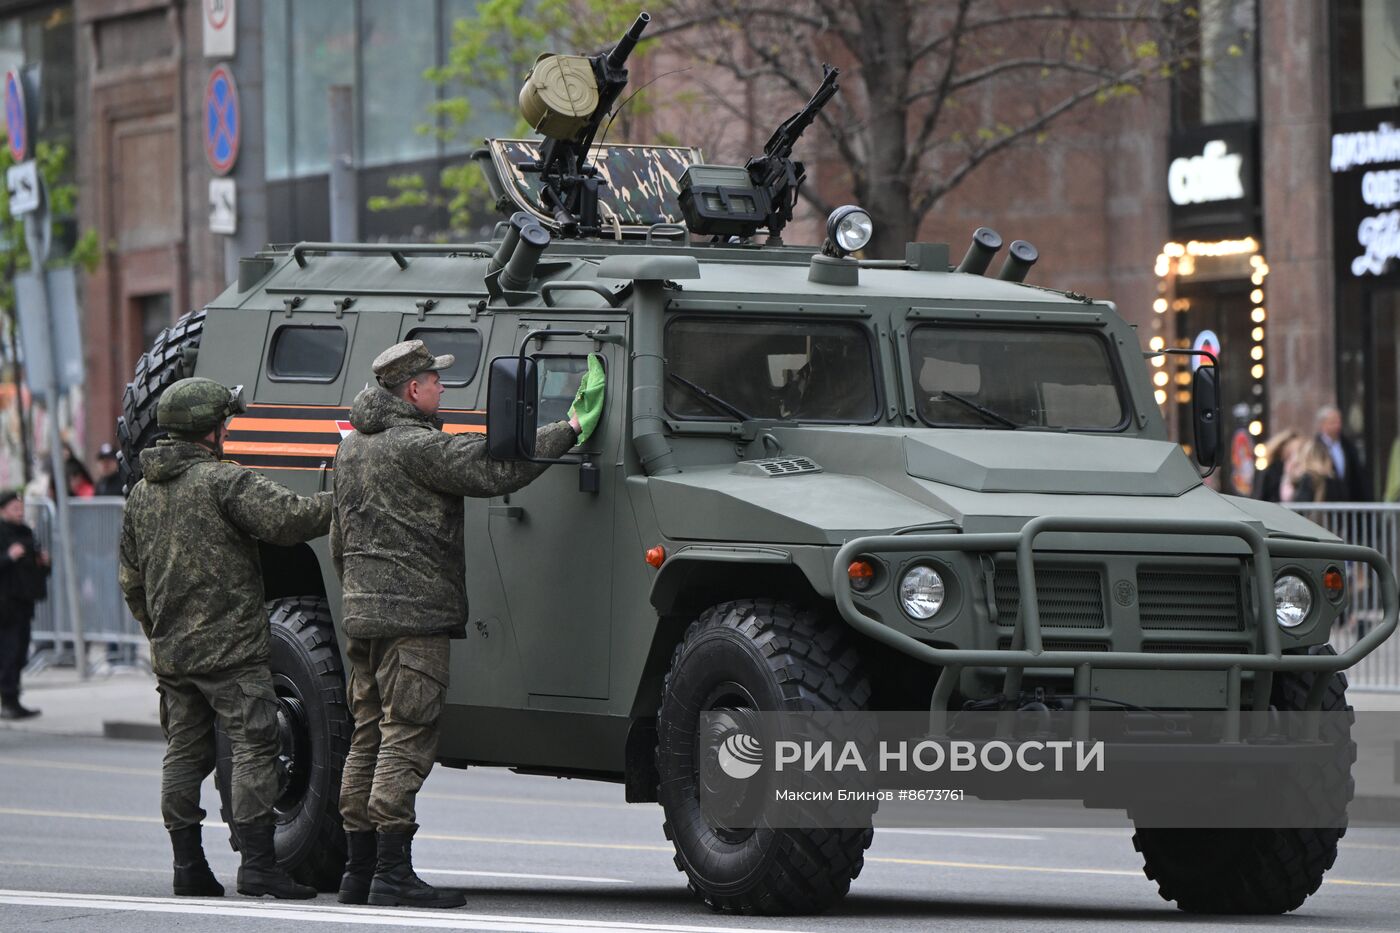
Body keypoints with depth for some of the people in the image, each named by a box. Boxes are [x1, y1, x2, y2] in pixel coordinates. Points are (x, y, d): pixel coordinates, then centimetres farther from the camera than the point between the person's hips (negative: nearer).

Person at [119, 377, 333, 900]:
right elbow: (287, 518, -22)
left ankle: (188, 866, 12)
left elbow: (131, 580, 21)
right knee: (254, 747, -7)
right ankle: (257, 865, -14)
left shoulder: (142, 493, 14)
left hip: (170, 651, 8)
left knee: (184, 753, 12)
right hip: (228, 646, -8)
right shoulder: (224, 482, -10)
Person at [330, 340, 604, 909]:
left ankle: (358, 872, 11)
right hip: (415, 611, -9)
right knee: (406, 740, -9)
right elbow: (493, 472, -19)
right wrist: (571, 429, -13)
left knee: (368, 739, 11)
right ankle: (392, 875, -13)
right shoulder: (417, 445, -13)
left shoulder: (352, 448, 17)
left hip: (362, 608, 9)